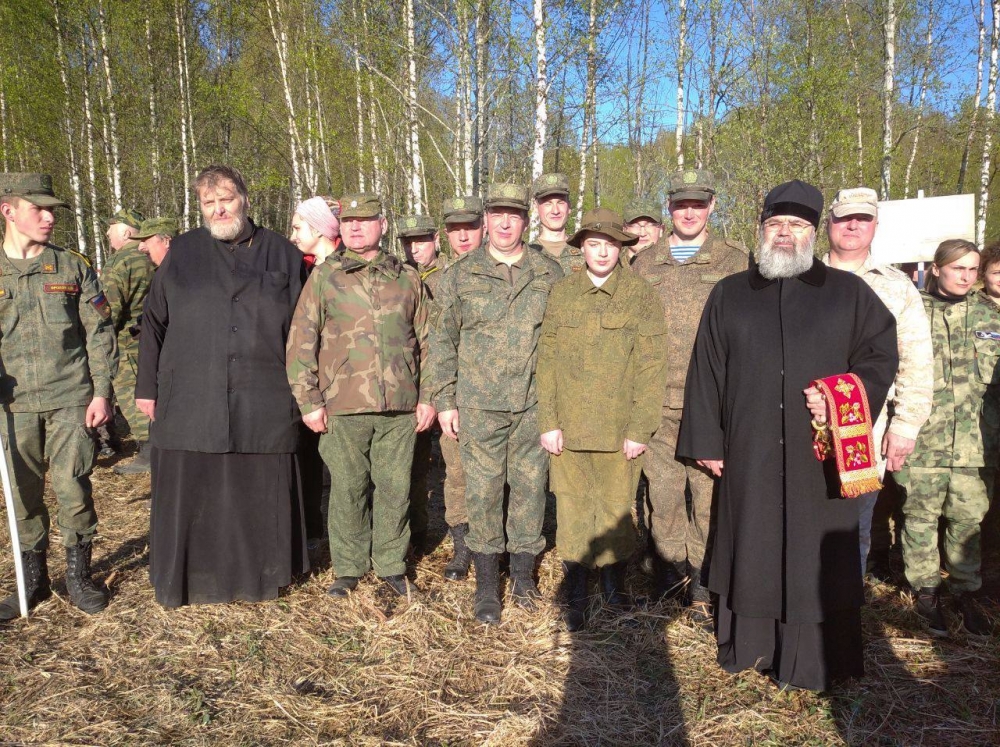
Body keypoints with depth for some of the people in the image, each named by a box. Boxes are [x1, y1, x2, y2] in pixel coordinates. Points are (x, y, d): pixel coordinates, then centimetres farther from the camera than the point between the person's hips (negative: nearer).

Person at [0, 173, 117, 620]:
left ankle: (79, 576, 16)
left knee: (73, 491, -1)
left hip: (71, 400, -1)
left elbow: (99, 333, 3)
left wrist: (102, 391, -3)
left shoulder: (72, 268, 4)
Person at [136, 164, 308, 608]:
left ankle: (258, 577, 24)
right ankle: (186, 580, 23)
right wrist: (147, 387, 7)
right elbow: (153, 324, 11)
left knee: (260, 495, 7)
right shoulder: (183, 252, 9)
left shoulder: (282, 254, 8)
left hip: (264, 405, 0)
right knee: (188, 494, 5)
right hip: (190, 401, 1)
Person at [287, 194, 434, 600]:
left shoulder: (408, 278, 10)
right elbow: (301, 342, 3)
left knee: (395, 488, 7)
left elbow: (425, 341, 13)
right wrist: (308, 400, -3)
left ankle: (391, 565, 23)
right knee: (347, 489, 7)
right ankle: (348, 569, 22)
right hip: (343, 407, -1)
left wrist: (427, 397, 7)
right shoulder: (324, 277, 5)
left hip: (400, 407, 1)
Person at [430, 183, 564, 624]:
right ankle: (487, 585, 17)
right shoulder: (460, 275, 4)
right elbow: (443, 341, 5)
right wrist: (444, 401, 1)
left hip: (535, 403, 1)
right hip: (479, 404, -1)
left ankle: (523, 574, 25)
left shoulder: (550, 274, 7)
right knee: (483, 490, 3)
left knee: (530, 486, 7)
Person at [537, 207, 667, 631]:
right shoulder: (561, 293, 7)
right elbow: (546, 360, 4)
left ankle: (615, 588, 30)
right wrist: (548, 422, -3)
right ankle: (575, 599, 21)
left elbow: (651, 366, -3)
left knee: (618, 511, 8)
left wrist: (640, 430, -8)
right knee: (572, 512, 6)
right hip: (568, 426, 1)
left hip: (619, 429, -1)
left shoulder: (641, 295, 1)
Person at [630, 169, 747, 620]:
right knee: (661, 489, 7)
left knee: (709, 492, 2)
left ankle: (703, 583, 16)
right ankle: (670, 566, 26)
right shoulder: (645, 263, 12)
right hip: (659, 399, 2)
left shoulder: (734, 261, 5)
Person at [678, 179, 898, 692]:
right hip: (750, 456, 1)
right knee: (751, 549, 7)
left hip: (820, 454, -1)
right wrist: (706, 442, 3)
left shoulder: (848, 293, 9)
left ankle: (815, 662, 16)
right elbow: (706, 373, 8)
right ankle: (748, 647, 21)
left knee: (818, 555, 3)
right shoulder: (729, 295, 11)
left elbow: (881, 355, 9)